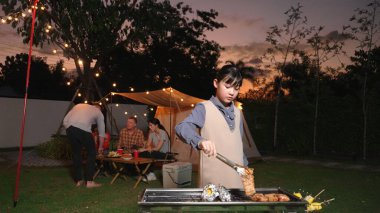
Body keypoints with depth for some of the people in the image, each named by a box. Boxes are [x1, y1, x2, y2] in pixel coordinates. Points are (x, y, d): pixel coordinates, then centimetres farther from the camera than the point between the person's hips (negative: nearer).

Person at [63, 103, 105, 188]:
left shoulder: (79, 105, 32)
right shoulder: (99, 112, 25)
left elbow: (65, 120, 21)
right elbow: (101, 132, 28)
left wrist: (70, 132, 28)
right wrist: (100, 147, 38)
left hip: (70, 128, 4)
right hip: (83, 129, -4)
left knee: (76, 153, 19)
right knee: (91, 153, 12)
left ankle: (78, 180, 27)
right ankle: (89, 181, 12)